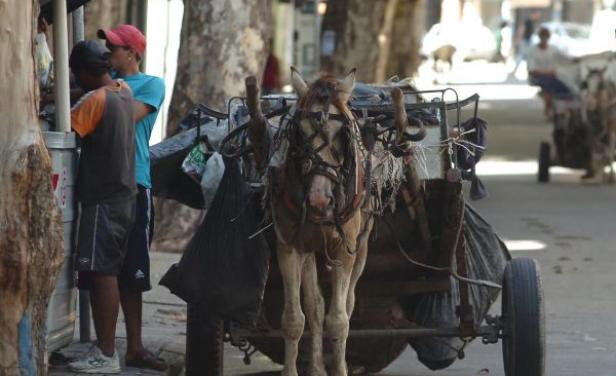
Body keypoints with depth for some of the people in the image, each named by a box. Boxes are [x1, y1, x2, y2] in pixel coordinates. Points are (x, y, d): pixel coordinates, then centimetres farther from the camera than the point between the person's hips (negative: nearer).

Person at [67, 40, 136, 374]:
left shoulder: (95, 100, -15)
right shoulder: (124, 92, 10)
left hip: (102, 200, -9)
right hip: (122, 195, 9)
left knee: (102, 274, -8)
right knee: (104, 275, 11)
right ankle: (103, 347, 13)